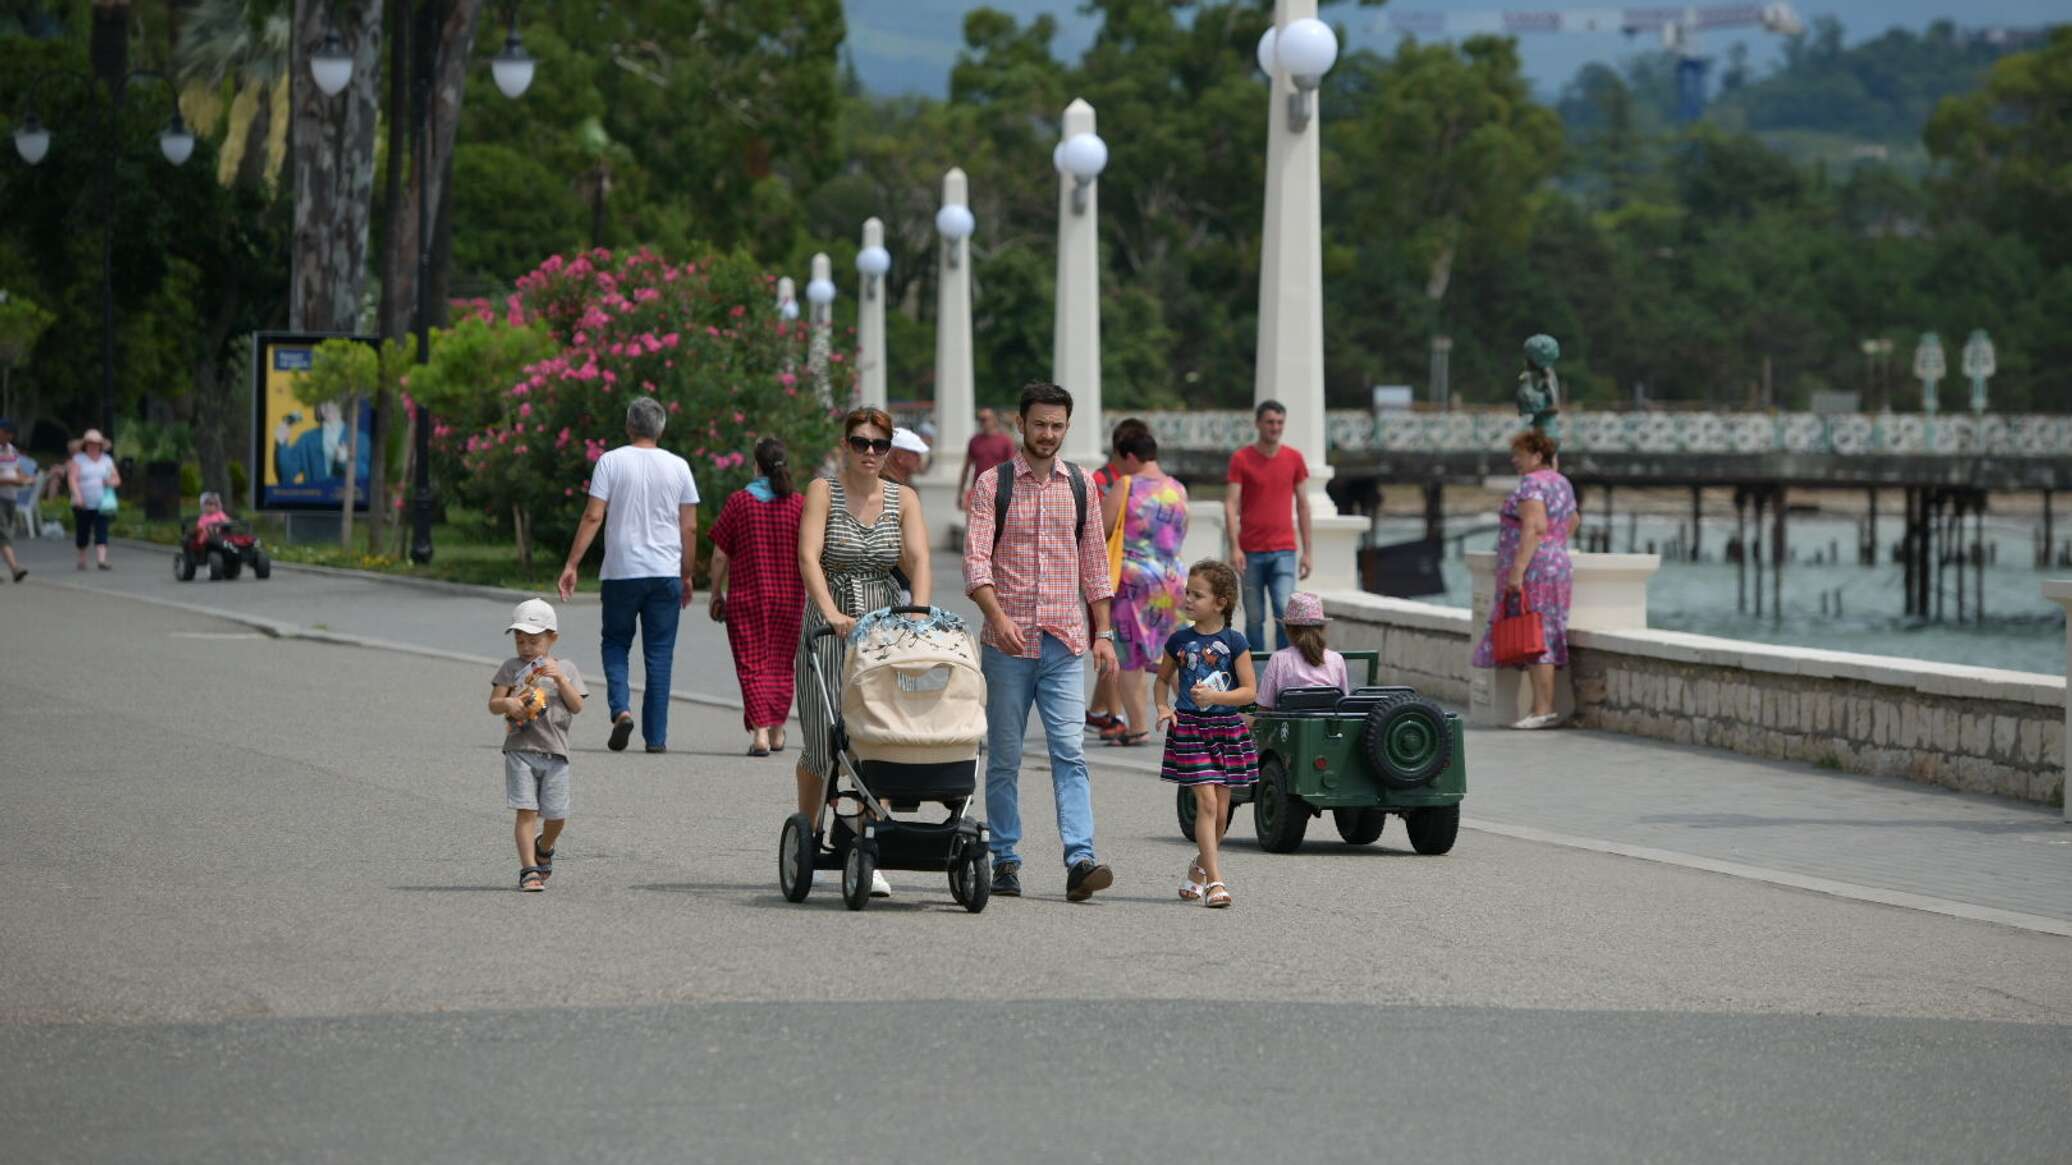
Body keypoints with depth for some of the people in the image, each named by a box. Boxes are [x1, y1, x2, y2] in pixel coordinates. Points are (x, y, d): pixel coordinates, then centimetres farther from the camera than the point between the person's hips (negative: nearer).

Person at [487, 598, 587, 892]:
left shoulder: (565, 669, 10)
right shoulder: (512, 668, 7)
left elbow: (577, 706, 0)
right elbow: (493, 704, 3)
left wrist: (560, 678, -12)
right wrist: (508, 704, -19)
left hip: (555, 752, 2)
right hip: (520, 749, -2)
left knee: (556, 815, 4)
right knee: (527, 811, -10)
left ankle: (544, 849, 35)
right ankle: (529, 870, -10)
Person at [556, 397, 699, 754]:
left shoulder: (611, 462, -3)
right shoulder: (678, 467, 4)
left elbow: (593, 517, -8)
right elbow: (689, 528, 5)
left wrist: (572, 564, -4)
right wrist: (687, 576, 14)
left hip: (621, 571, -1)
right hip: (665, 573, 1)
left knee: (615, 645, 14)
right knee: (659, 655, 6)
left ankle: (621, 708, -10)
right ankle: (656, 737, 4)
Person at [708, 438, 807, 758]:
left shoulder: (739, 501, -5)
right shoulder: (800, 503, -2)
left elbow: (720, 555, -3)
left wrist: (717, 594, 8)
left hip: (745, 598, -2)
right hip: (789, 599, 2)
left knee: (752, 666, 2)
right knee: (781, 665, 16)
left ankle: (760, 731, -13)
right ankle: (777, 731, 24)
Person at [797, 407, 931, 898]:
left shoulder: (902, 499, 6)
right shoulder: (824, 491, -2)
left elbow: (919, 560, -5)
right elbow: (809, 557, -15)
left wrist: (918, 614, -24)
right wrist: (831, 613, -29)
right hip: (829, 630, -2)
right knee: (823, 742, 1)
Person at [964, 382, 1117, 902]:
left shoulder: (1081, 485, 11)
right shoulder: (993, 484, 0)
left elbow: (1094, 564, 15)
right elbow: (975, 560, -8)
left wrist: (1103, 633, 9)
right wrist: (998, 617, -22)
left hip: (1065, 644, 2)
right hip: (1008, 643, -2)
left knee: (1070, 751, -9)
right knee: (1004, 757, 4)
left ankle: (1080, 860, -17)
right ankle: (1005, 860, 12)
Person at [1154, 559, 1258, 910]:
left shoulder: (1234, 642, -3)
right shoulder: (1180, 641, 4)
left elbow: (1249, 690, -5)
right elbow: (1163, 678, 20)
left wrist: (1214, 696, -19)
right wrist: (1163, 707, 2)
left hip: (1226, 728, 0)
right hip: (1189, 727, 0)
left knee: (1220, 812, 7)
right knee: (1207, 802, -12)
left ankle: (1200, 868, 31)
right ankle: (1214, 881, -15)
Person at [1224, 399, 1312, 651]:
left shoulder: (1294, 458, 7)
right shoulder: (1241, 459, 1)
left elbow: (1302, 505, 11)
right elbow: (1231, 504, -5)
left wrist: (1307, 552, 8)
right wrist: (1234, 547, -17)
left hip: (1283, 552, 1)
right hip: (1251, 552, -1)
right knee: (1255, 619, 3)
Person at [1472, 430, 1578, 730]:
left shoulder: (1531, 484, -13)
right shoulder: (1561, 483, 17)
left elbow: (1534, 528, -23)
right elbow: (1572, 520, 32)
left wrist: (1517, 569, -25)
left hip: (1532, 571, -10)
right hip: (1558, 566, 10)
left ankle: (1544, 711, -13)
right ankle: (1540, 708, 8)